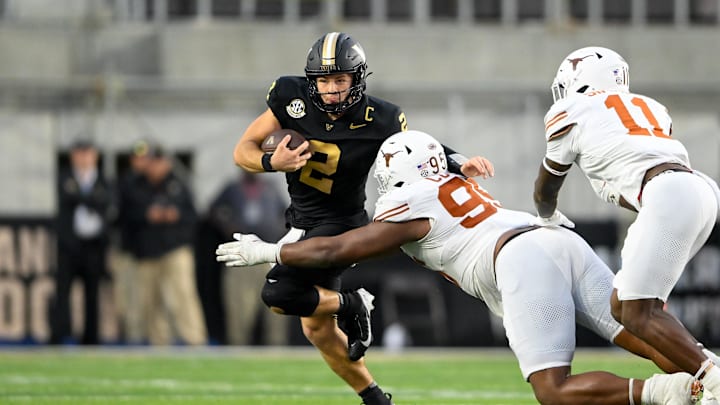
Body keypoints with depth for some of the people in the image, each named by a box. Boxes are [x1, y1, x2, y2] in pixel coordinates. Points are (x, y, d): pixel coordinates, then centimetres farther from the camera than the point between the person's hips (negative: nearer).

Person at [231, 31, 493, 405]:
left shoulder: (378, 121, -21)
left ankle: (351, 306, 2)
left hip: (340, 224, -5)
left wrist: (460, 164, -20)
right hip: (302, 223, 5)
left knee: (278, 295, -24)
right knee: (316, 328, 12)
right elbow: (243, 150, -10)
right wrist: (271, 162, -31)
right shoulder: (292, 99, -16)